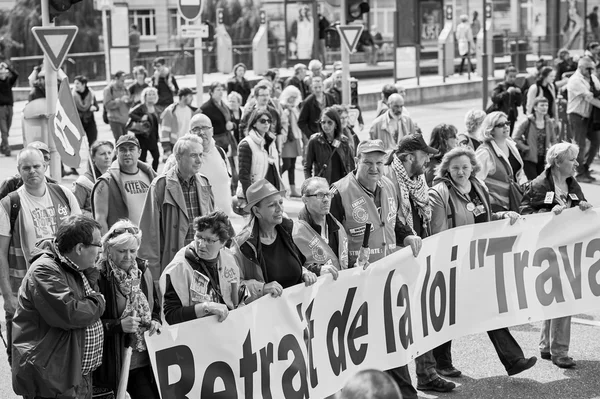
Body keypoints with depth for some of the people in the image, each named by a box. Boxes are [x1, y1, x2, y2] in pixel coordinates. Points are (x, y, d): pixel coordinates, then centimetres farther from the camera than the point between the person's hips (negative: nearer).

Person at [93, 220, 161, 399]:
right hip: (112, 362, -5)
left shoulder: (143, 271, 7)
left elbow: (155, 308, 20)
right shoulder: (98, 276, -12)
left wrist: (155, 321, 0)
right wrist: (118, 325, -21)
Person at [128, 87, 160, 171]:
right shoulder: (141, 107, -9)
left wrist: (157, 138, 12)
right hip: (142, 137, -6)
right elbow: (130, 114, -23)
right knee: (142, 157, -1)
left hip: (152, 137, 6)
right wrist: (140, 119, -33)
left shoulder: (156, 109, 10)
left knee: (156, 156, 6)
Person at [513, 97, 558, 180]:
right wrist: (526, 148, -12)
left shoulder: (549, 123, 6)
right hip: (529, 158, -4)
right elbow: (516, 138, -7)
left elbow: (553, 140, 17)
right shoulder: (528, 122, -8)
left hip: (543, 159, 4)